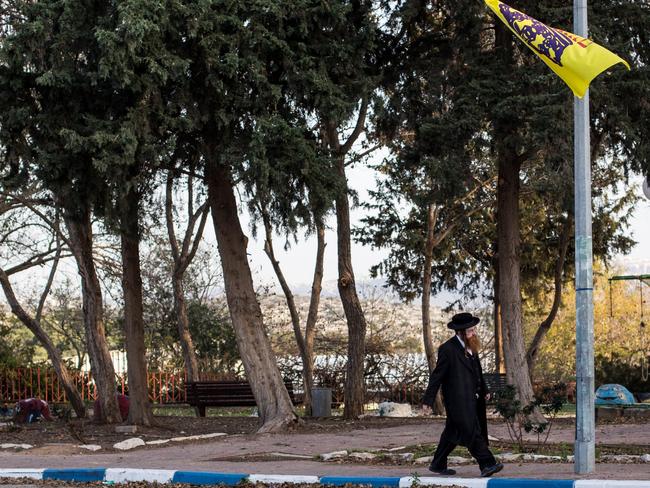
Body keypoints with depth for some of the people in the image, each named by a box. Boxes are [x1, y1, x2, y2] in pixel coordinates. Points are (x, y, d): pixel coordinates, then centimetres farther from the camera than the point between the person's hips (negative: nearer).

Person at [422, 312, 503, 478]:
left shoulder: (471, 346, 14)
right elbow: (437, 375, -11)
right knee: (472, 432, -14)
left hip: (472, 400, 9)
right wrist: (428, 400, -10)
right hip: (458, 401, -9)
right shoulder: (447, 349, -12)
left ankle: (438, 465, 23)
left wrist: (484, 390, 23)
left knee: (453, 433, 14)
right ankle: (487, 465, -17)